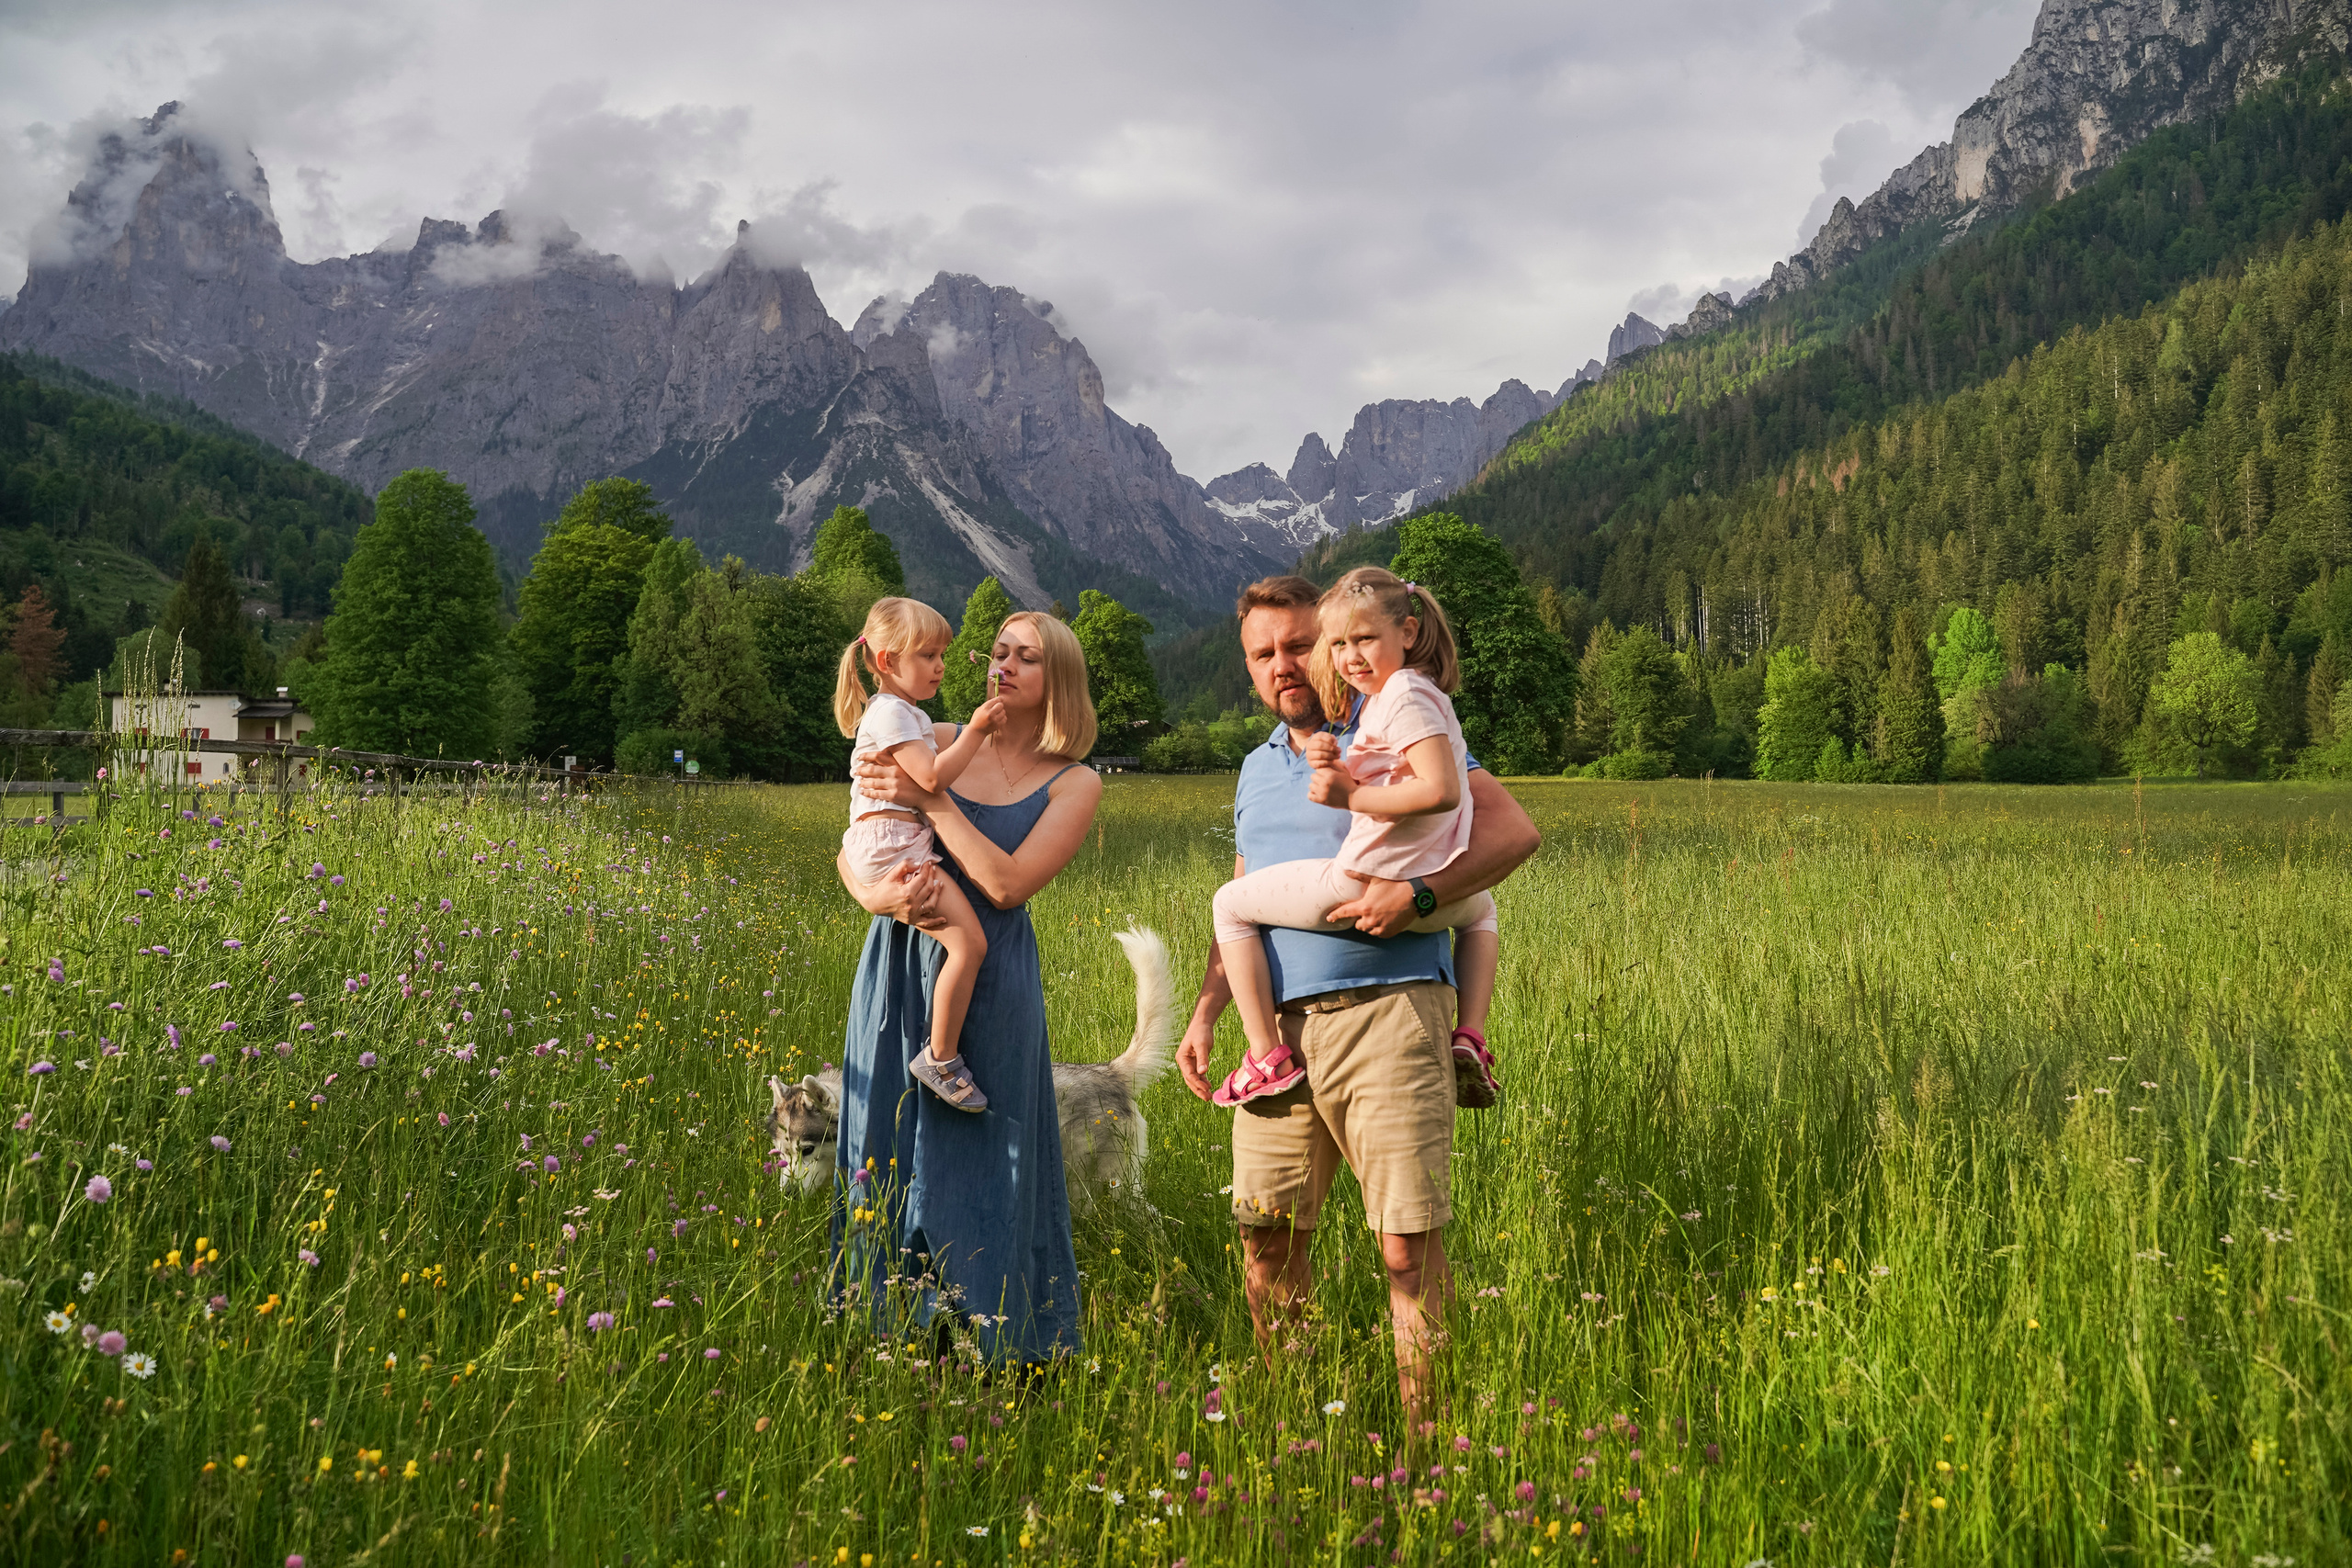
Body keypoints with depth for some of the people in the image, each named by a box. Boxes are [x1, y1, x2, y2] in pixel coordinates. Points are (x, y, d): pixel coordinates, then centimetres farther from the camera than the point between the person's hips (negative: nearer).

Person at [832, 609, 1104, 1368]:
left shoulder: (1075, 784, 2)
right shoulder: (937, 742, 9)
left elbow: (1008, 885, -12)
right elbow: (852, 849, 7)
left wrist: (931, 798, -14)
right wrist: (875, 894, -15)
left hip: (989, 984, -3)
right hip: (898, 969, 3)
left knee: (978, 1161, -2)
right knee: (886, 1150, 7)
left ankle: (1001, 1352, 9)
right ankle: (893, 1328, 19)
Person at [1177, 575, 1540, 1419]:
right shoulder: (1256, 769, 22)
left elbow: (1514, 831, -6)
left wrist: (1418, 892, -19)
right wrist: (1205, 1013, 15)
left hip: (1389, 1010, -6)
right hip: (1285, 1026, 6)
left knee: (1410, 1245, -6)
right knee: (1265, 1229, 7)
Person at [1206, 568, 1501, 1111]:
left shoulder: (1404, 695, -14)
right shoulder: (1424, 692, 16)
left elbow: (1441, 791, -26)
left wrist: (1350, 797, -18)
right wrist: (1343, 771, -5)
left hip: (1366, 883, -9)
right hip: (1432, 896, 9)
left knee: (1230, 903, 6)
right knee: (1480, 909, 44)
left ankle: (1268, 1058, 1)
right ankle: (1470, 1039, 23)